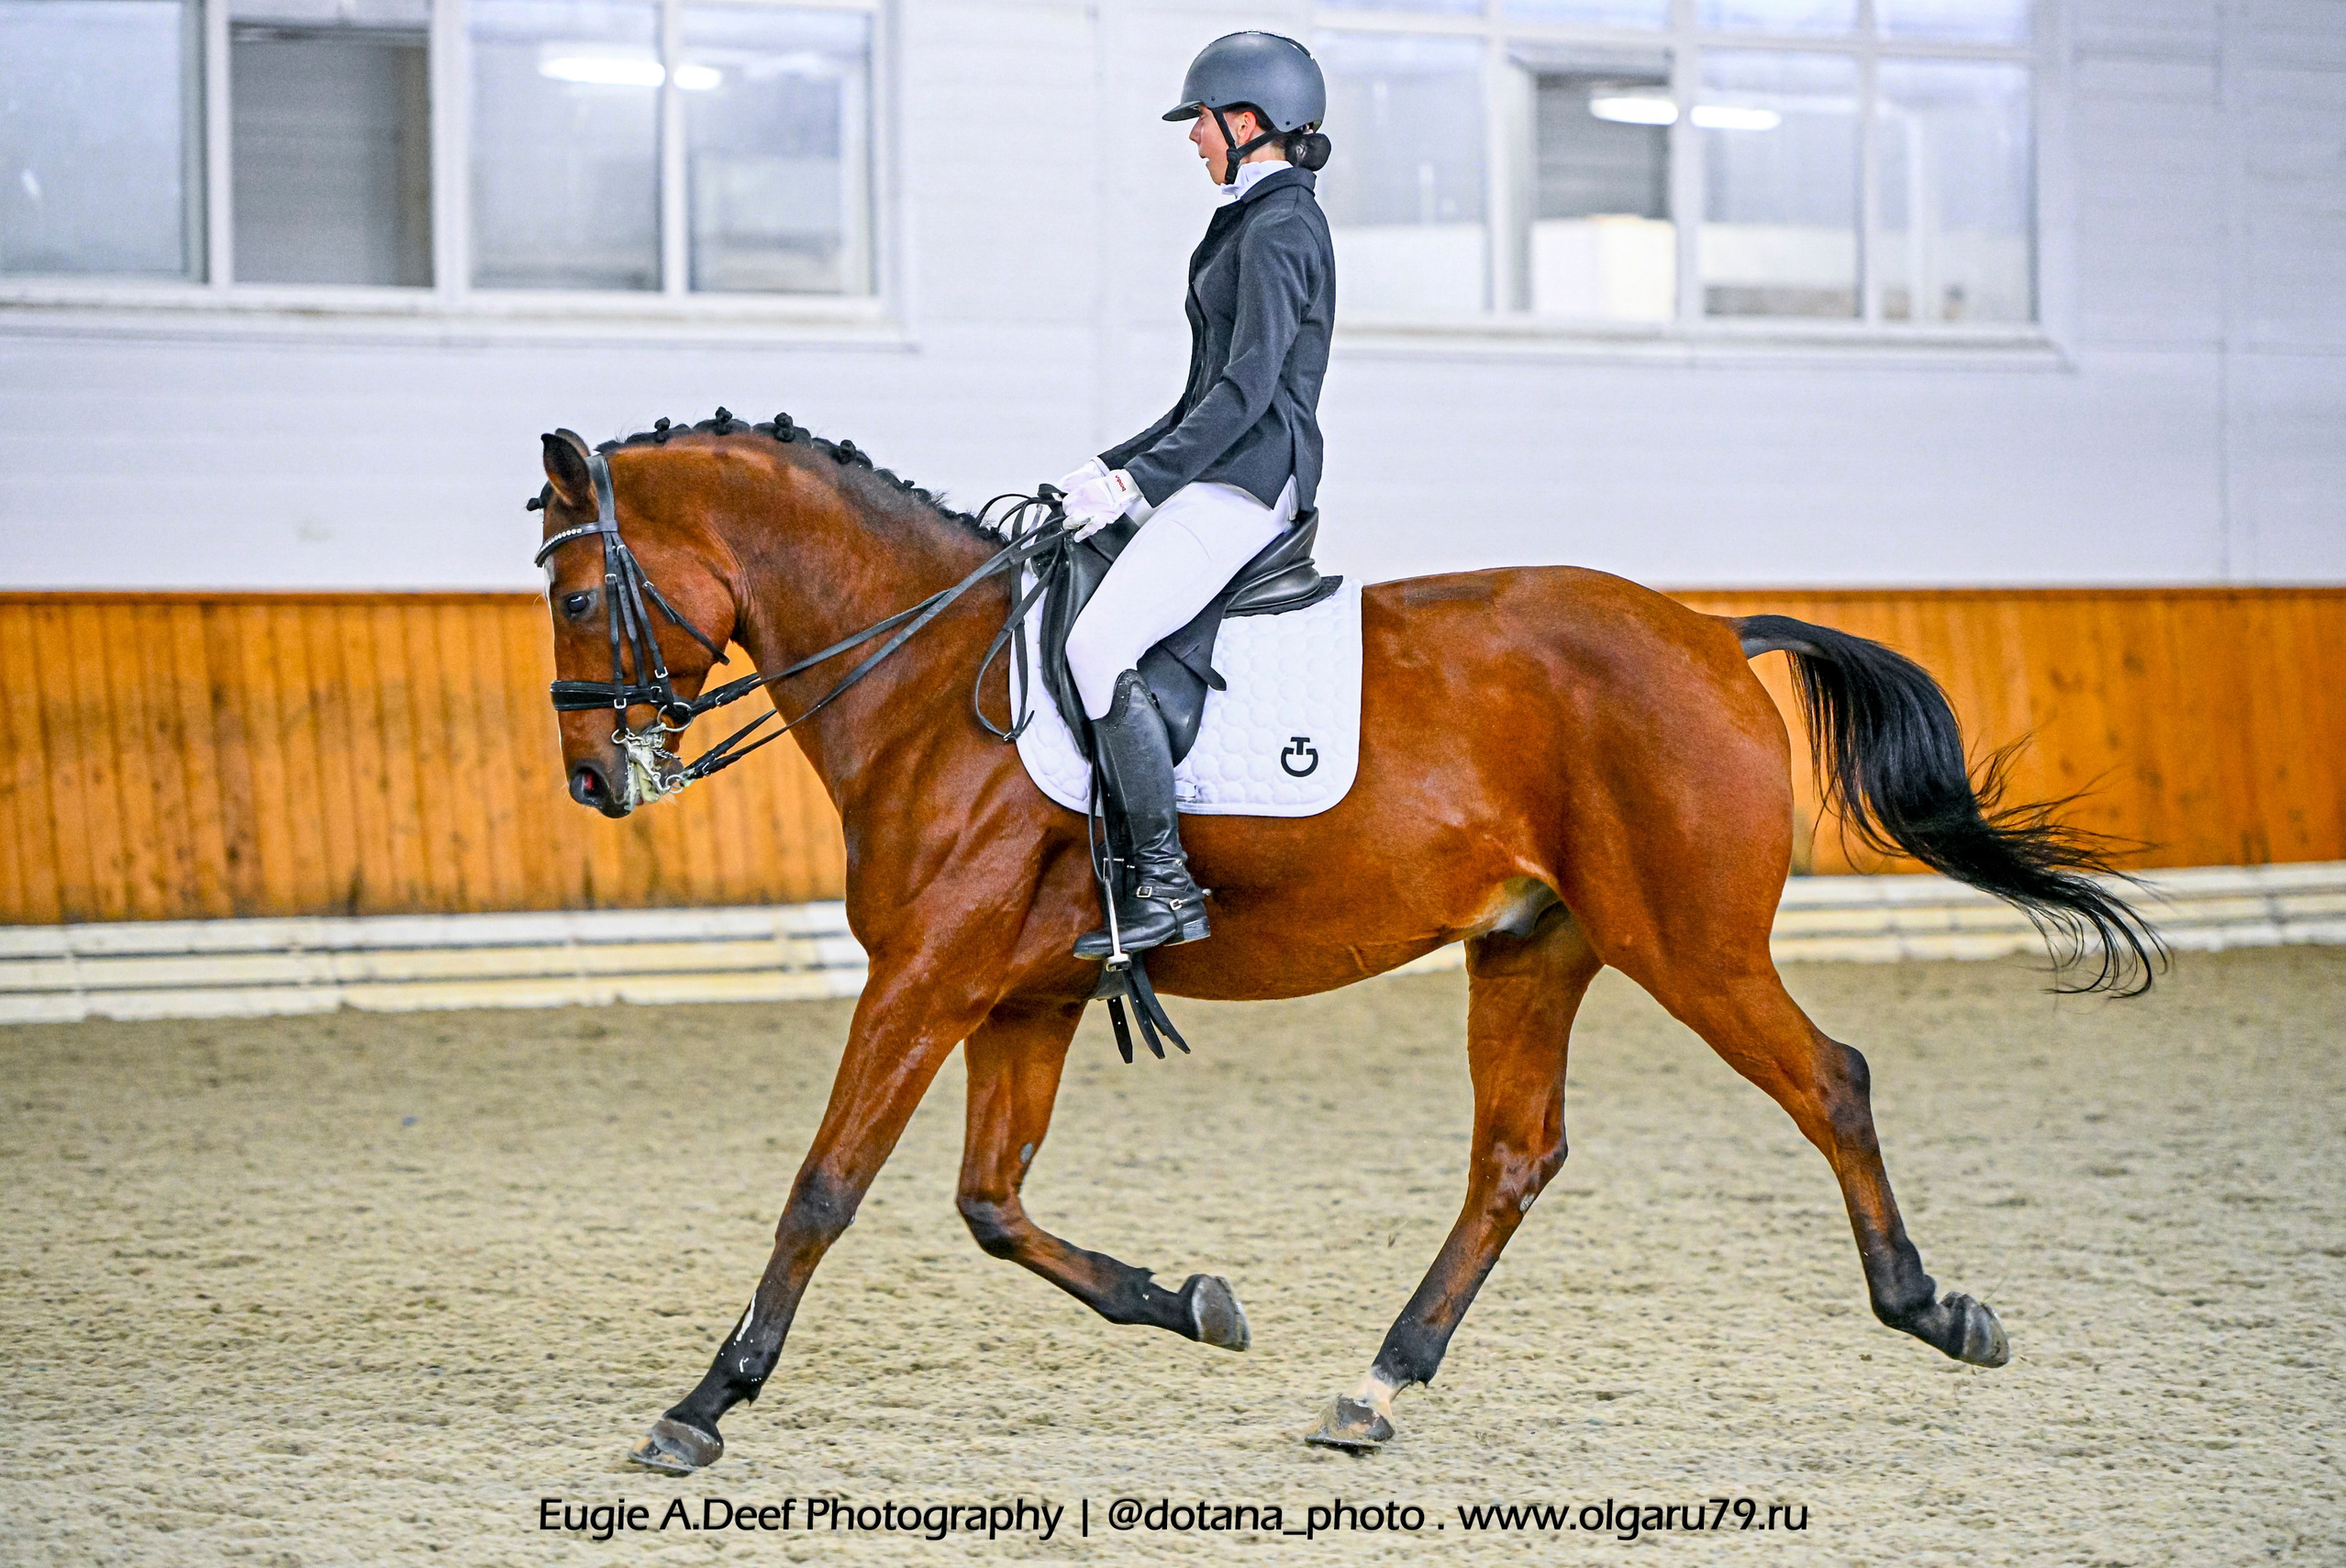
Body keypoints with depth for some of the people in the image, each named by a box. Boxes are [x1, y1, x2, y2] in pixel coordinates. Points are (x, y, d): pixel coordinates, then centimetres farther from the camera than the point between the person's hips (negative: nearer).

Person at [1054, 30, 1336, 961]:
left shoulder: (1277, 232, -12)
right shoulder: (1261, 223, 20)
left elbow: (1246, 389, -21)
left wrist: (1139, 481, -20)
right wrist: (1116, 467, 19)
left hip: (1246, 482, -11)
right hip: (1223, 475, 11)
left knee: (1099, 646, -23)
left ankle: (1166, 889, -22)